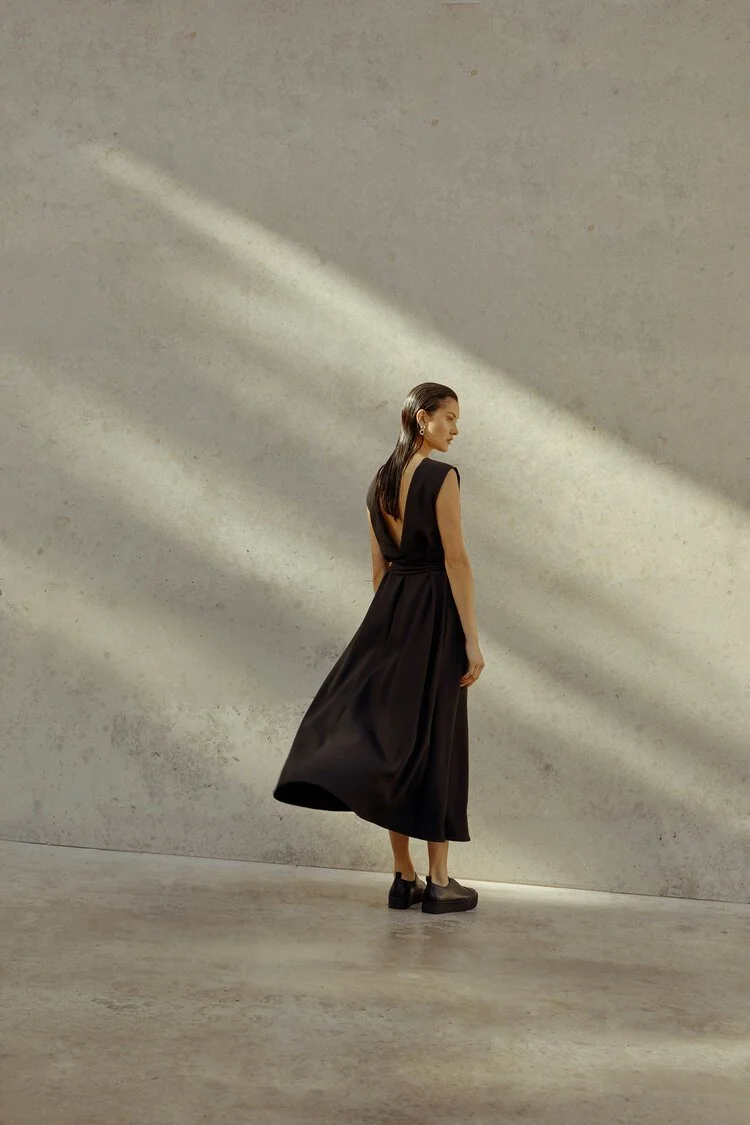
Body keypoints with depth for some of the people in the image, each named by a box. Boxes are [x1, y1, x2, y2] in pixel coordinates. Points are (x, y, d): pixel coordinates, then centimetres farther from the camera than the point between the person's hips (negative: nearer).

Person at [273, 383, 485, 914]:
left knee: (393, 733, 9)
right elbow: (456, 561, -16)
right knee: (435, 742, 0)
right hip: (435, 612, -7)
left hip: (390, 611, 7)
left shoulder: (381, 481, 11)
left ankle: (404, 877, 12)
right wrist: (471, 639, -14)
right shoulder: (442, 477, -12)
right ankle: (439, 883, 6)